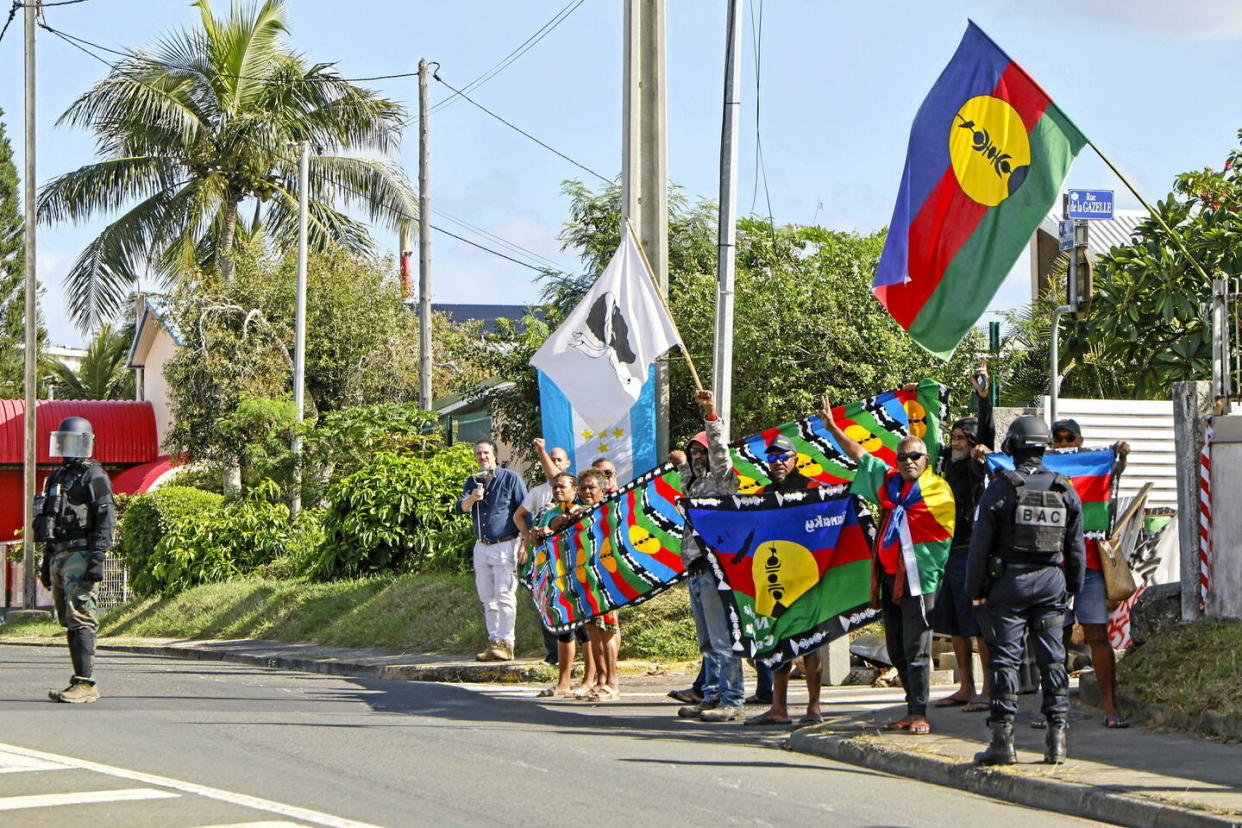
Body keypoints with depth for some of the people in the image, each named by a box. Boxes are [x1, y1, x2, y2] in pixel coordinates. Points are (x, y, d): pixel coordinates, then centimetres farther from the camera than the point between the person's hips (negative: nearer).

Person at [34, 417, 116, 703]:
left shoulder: (93, 476, -5)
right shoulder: (56, 478, 21)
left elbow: (106, 520, -13)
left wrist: (97, 559, -21)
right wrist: (46, 563, 22)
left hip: (80, 554, -9)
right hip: (59, 556, 9)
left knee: (79, 618, -15)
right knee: (68, 621, 7)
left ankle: (86, 684, -19)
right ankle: (80, 682, 9)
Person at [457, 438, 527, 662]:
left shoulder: (510, 479, -3)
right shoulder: (473, 481, 12)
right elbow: (461, 508, -1)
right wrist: (472, 499, -24)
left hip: (505, 545, -6)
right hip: (481, 547, 6)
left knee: (504, 596, -11)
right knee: (487, 599, 7)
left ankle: (506, 644, -13)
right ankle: (494, 643, 11)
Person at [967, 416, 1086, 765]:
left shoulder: (1000, 489, -7)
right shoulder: (1065, 491, 5)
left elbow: (980, 545, -6)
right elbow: (1076, 548, 10)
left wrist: (976, 590, 2)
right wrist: (1074, 587, 20)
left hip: (1008, 580, -3)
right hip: (1051, 581, 3)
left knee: (1005, 657, -1)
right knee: (1052, 659, 8)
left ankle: (1003, 739, -3)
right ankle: (1057, 734, 6)